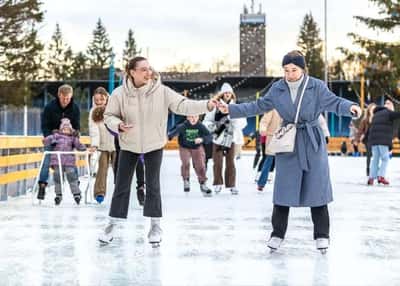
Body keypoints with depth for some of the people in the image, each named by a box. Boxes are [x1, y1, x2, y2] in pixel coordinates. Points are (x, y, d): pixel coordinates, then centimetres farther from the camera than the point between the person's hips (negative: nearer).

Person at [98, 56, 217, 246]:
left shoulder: (161, 91, -18)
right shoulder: (120, 93, -16)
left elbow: (183, 105, -21)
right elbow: (109, 116, -5)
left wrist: (207, 105, -35)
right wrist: (118, 125, -26)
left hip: (154, 145, 0)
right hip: (129, 145, 1)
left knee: (153, 185, 3)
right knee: (122, 186, 7)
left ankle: (155, 226, 16)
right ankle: (112, 225, 18)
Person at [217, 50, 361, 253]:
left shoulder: (316, 86, -6)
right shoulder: (277, 89, 2)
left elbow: (333, 102, -12)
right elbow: (258, 106, 9)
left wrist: (350, 107, -34)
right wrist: (231, 109, 4)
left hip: (312, 142, -2)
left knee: (317, 187, 1)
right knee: (283, 188, 2)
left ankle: (322, 235, 13)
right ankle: (277, 233, 15)